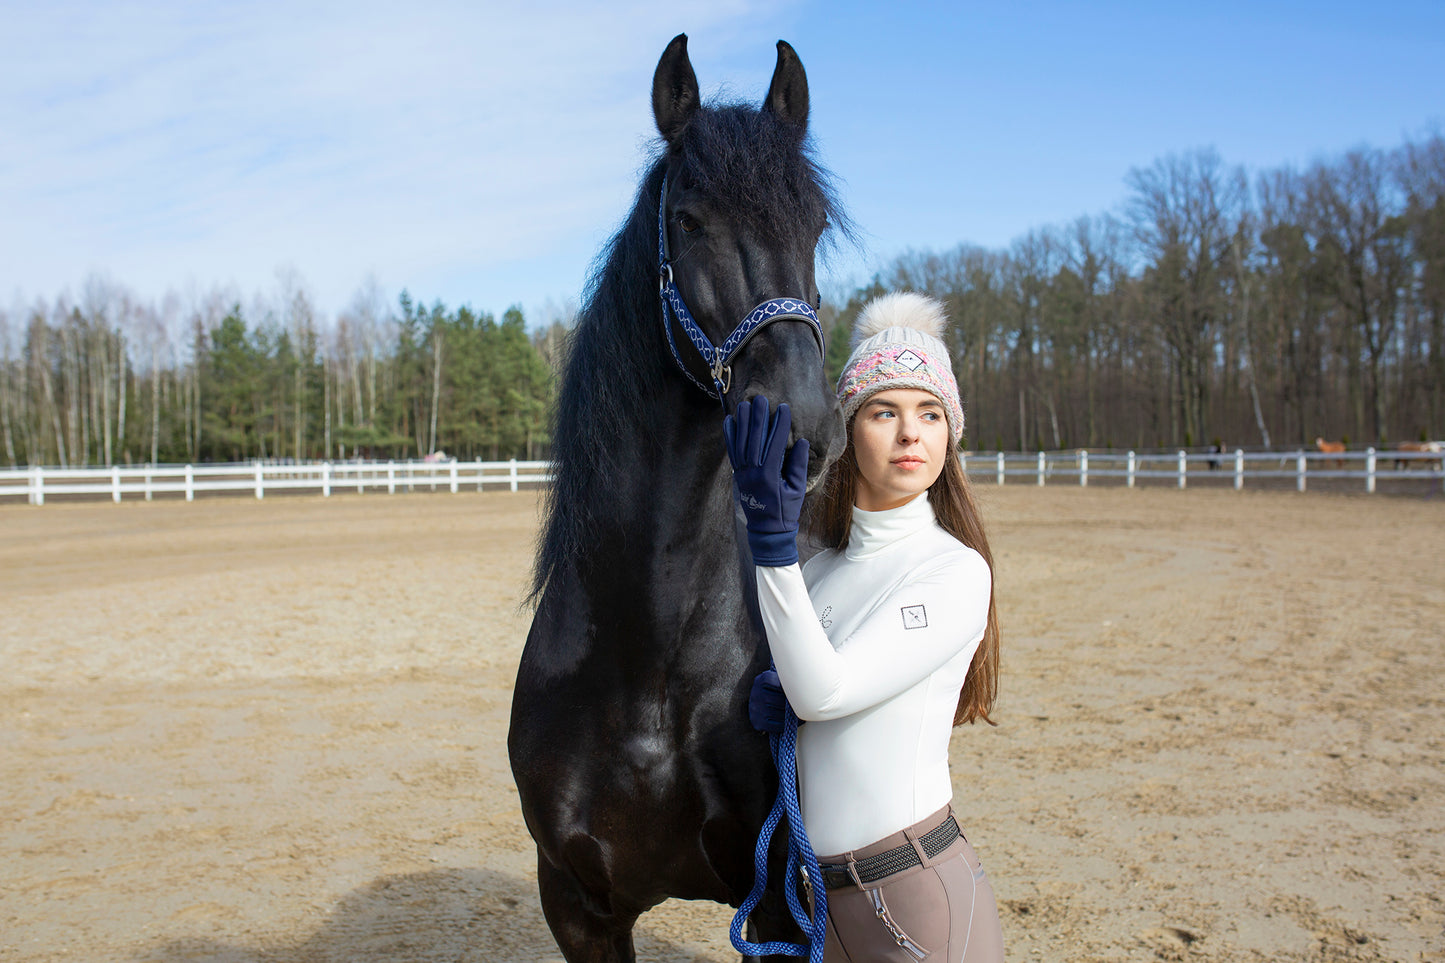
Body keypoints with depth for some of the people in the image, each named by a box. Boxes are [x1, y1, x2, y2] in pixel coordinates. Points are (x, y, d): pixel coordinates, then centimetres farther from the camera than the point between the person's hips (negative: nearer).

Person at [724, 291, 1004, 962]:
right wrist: (768, 696, -8)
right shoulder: (821, 565, 5)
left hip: (914, 888, -6)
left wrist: (773, 537, -27)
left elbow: (825, 691, -22)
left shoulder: (956, 572, -14)